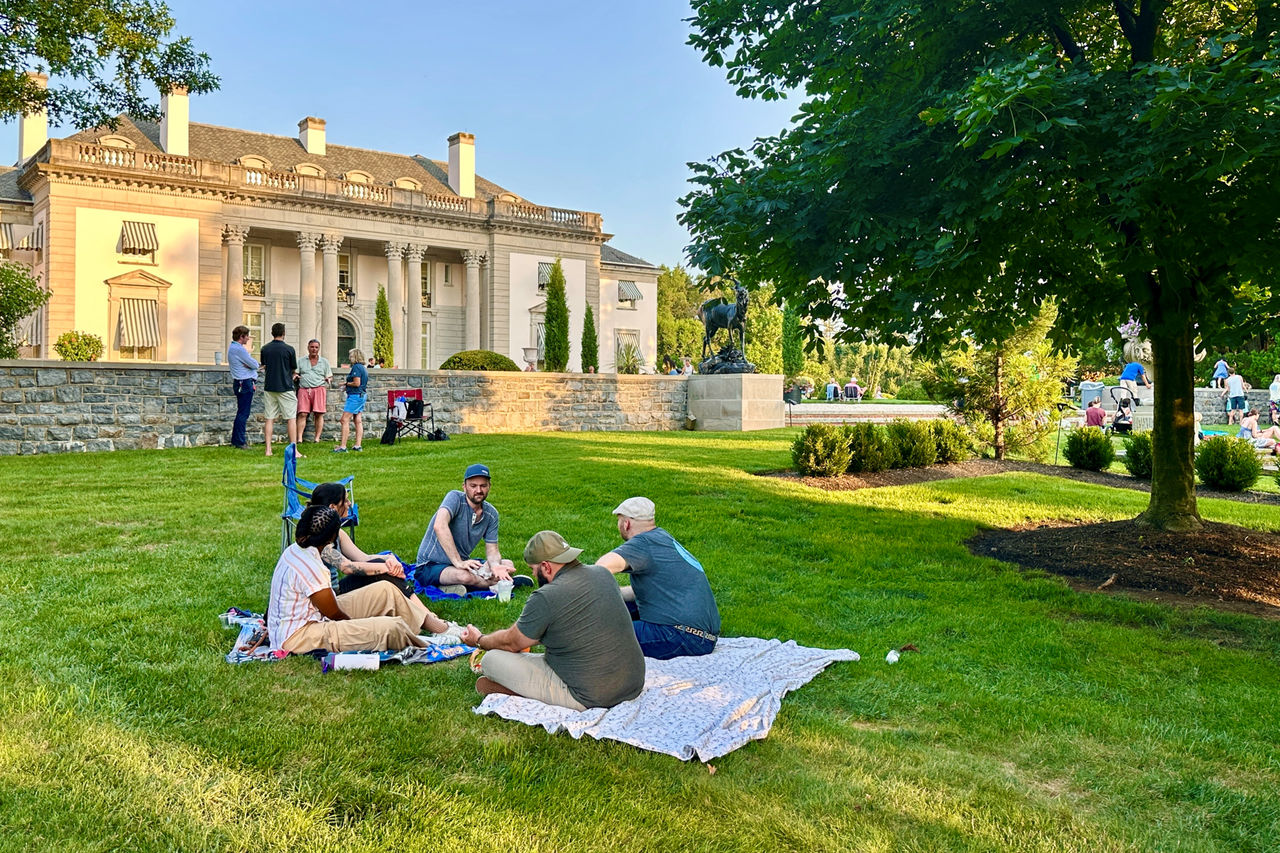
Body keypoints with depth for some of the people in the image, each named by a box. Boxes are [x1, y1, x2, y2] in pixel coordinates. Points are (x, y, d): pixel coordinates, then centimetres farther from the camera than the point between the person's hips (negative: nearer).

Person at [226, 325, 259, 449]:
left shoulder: (232, 347, 17)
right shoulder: (239, 349, -16)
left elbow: (254, 364, 15)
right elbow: (255, 364, -15)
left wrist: (250, 364, -6)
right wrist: (257, 364, 6)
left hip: (240, 383, 11)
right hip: (245, 383, -11)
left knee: (241, 413, 15)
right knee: (243, 413, -7)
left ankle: (235, 440, 20)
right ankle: (240, 442, -5)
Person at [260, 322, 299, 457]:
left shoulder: (265, 349, 4)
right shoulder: (289, 349, -7)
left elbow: (264, 367, 17)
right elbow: (294, 369, 4)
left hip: (269, 387, 4)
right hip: (285, 388, -4)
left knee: (270, 419, 7)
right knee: (291, 418, -1)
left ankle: (268, 450, 6)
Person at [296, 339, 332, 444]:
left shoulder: (324, 361, 16)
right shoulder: (301, 361, 17)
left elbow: (330, 377, 18)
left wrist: (328, 379, -5)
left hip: (319, 389, 0)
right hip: (304, 390, 1)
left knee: (318, 414, -7)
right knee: (302, 414, -10)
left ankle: (317, 438, -2)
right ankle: (299, 438, -11)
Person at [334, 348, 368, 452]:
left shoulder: (356, 367, -13)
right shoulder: (364, 368, 15)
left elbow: (357, 383, -20)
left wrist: (347, 383, -4)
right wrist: (348, 385, 14)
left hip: (355, 395, -10)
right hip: (362, 395, 10)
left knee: (345, 420, -9)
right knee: (358, 421, 9)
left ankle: (343, 446, -12)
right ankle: (358, 445, 10)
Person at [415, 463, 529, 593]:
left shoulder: (491, 513, 1)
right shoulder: (455, 498, -18)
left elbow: (492, 550, 3)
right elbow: (439, 526, -36)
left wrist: (495, 566, -23)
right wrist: (458, 562, -40)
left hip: (462, 562, 7)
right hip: (431, 567, -7)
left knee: (508, 565, -5)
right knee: (465, 576, -36)